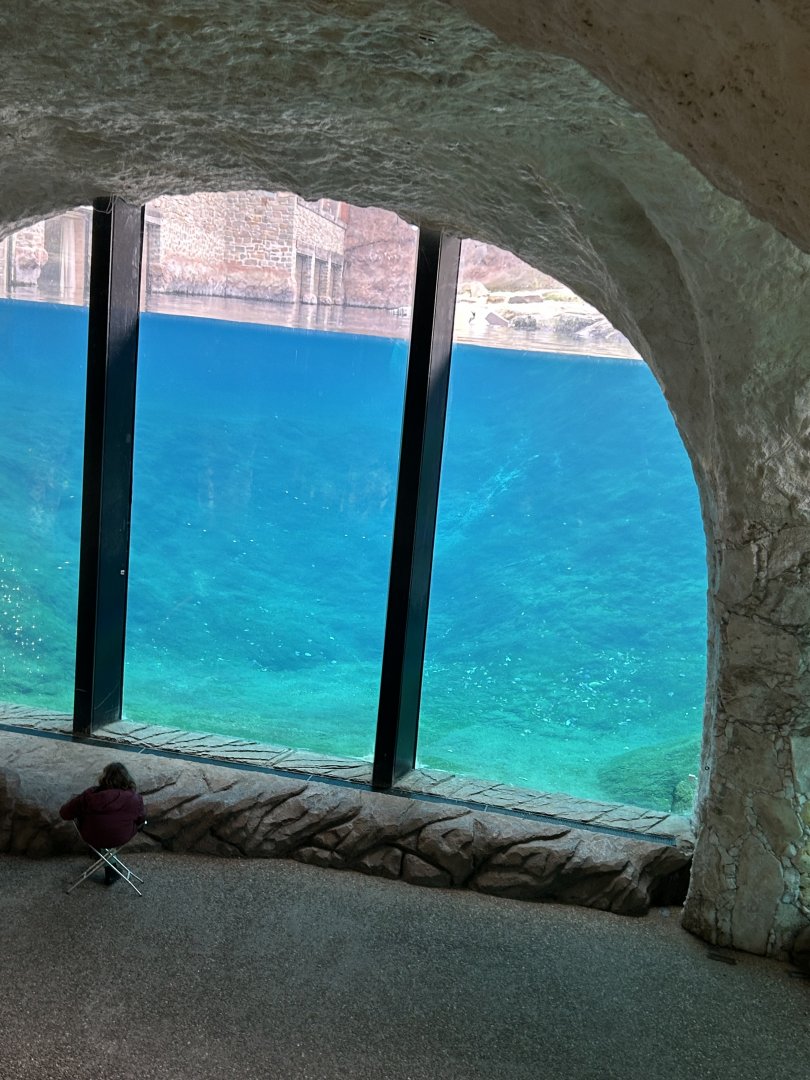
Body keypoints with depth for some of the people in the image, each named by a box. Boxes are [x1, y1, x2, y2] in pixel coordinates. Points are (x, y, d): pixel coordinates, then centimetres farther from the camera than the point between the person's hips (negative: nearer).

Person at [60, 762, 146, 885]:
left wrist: (74, 800, 11)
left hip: (92, 838, 0)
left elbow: (64, 814, -10)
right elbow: (141, 820, -2)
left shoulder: (89, 796, -23)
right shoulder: (135, 799, -22)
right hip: (121, 839, 0)